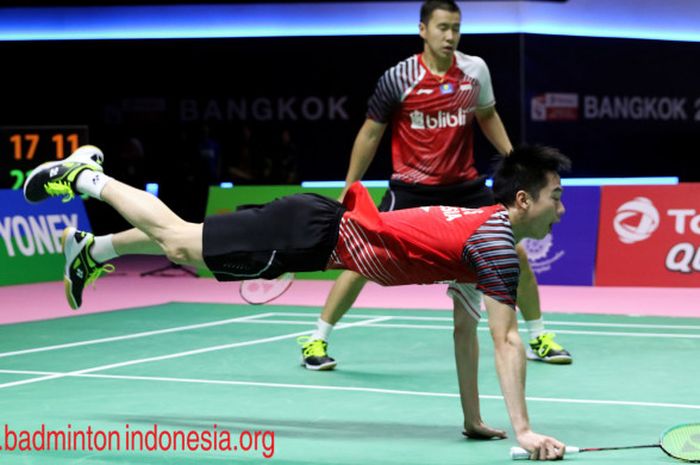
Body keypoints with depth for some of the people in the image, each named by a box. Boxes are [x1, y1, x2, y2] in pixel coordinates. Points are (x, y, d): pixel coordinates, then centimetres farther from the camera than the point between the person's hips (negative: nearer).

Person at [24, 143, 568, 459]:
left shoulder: (483, 229, 6)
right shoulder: (498, 245, -22)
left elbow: (465, 332, 13)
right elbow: (507, 340, -28)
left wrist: (474, 420, 11)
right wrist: (523, 430, -29)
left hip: (322, 230, 8)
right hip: (316, 233, -8)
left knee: (183, 244, 23)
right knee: (179, 241, 5)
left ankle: (92, 248, 40)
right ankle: (87, 176, 19)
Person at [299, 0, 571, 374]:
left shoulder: (475, 70, -3)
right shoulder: (397, 79, -12)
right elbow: (370, 134, -1)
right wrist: (348, 189, -1)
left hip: (464, 186, 3)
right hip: (411, 189, -3)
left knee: (516, 253, -1)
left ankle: (539, 339, 18)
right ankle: (317, 341, 4)